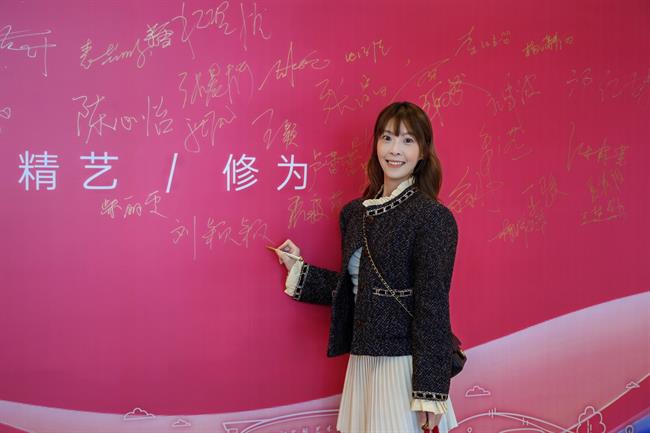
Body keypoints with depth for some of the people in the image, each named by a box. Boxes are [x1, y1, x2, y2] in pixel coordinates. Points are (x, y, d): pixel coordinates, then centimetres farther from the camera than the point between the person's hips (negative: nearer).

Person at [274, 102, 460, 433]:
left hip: (404, 364, -6)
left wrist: (429, 393, -15)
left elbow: (433, 307, -14)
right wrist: (299, 270, 14)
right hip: (362, 360, 6)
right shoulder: (354, 212, 8)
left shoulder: (433, 218, -11)